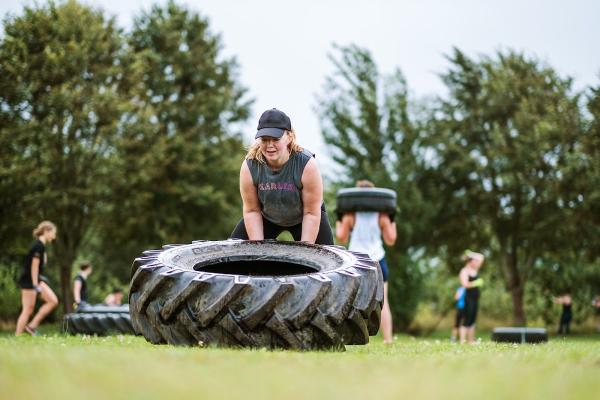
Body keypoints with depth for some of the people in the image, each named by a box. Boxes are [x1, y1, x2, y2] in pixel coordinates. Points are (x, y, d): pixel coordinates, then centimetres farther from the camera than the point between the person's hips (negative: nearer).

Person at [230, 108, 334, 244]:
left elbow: (311, 213, -26)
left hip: (302, 218, -2)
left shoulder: (307, 165, -33)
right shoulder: (249, 167, -27)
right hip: (267, 217, 2)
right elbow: (252, 210, -17)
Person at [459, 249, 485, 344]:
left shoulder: (474, 269, 14)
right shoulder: (464, 271, -10)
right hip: (468, 298, -8)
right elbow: (465, 284, -21)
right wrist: (475, 283, -26)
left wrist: (471, 254, 10)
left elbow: (481, 257, 20)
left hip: (475, 298, 8)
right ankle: (462, 340, -10)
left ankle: (471, 340, 11)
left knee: (473, 320, 9)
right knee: (467, 320, -10)